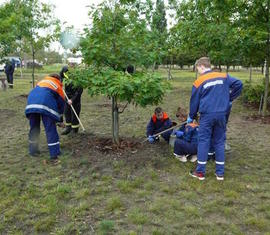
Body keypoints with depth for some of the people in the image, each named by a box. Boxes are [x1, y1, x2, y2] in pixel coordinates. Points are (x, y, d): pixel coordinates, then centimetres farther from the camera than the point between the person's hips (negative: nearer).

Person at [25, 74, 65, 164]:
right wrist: (60, 120, 36)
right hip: (46, 103, -4)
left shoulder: (42, 81, 36)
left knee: (34, 128, 19)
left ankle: (33, 150, 30)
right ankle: (54, 156, 0)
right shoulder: (58, 86, 26)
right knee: (51, 130, 1)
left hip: (31, 102, 4)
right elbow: (61, 103, 27)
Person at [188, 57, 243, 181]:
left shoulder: (199, 82, -2)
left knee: (203, 142, 5)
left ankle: (200, 172, 10)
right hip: (221, 114, 3)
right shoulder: (224, 76, 6)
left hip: (207, 115, -3)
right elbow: (238, 84, -2)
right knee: (220, 142, 11)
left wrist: (191, 117, 19)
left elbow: (194, 102, 5)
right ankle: (220, 173, 17)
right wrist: (229, 98, 11)